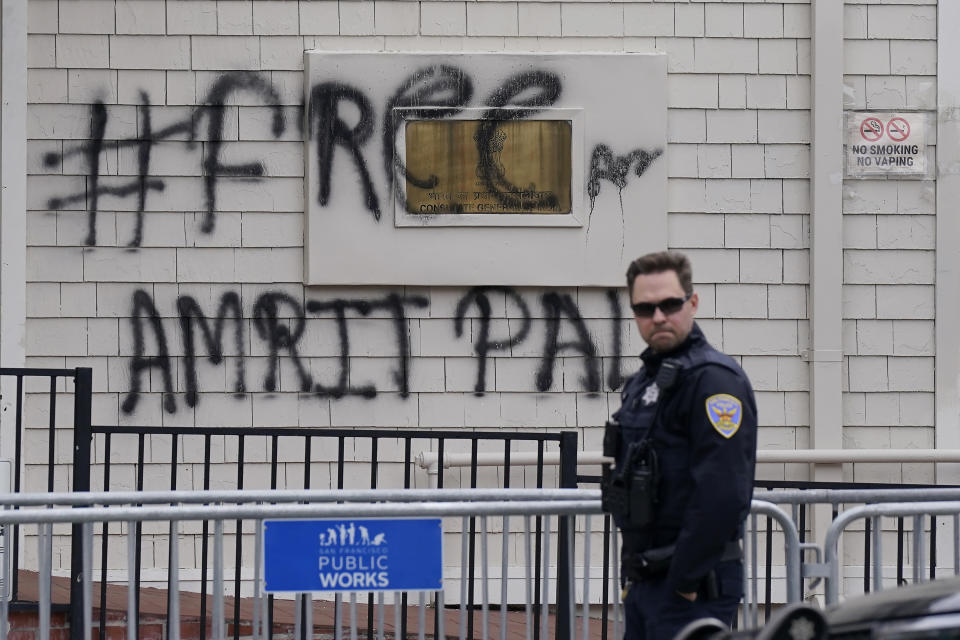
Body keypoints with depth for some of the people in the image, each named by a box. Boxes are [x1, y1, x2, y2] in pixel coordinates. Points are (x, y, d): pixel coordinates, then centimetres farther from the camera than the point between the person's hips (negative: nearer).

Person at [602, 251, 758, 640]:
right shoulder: (644, 381, 17)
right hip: (644, 579, 9)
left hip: (693, 585, -9)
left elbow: (722, 495, -22)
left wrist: (684, 581, -20)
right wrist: (633, 570, 17)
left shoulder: (714, 379, -13)